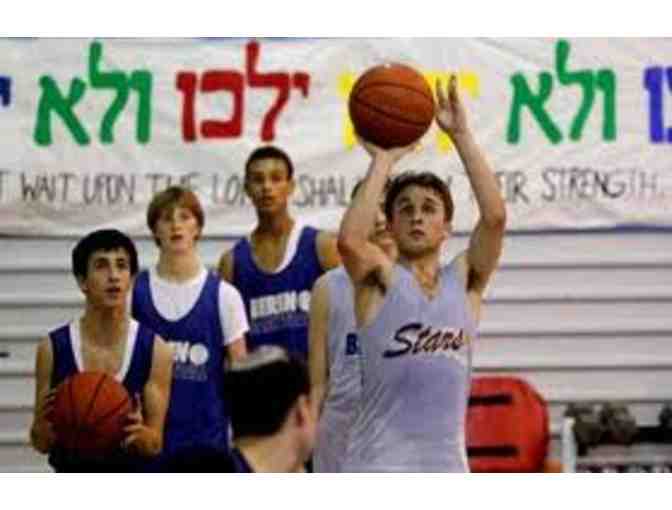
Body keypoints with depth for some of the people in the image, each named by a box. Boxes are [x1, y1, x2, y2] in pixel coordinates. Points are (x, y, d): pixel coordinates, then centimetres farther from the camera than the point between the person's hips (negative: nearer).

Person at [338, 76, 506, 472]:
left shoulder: (465, 280, 9)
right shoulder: (380, 279, 1)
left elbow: (495, 216, -7)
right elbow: (349, 240, -21)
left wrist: (461, 135, -9)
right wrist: (383, 162, -12)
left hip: (447, 467, 4)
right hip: (378, 470, -4)